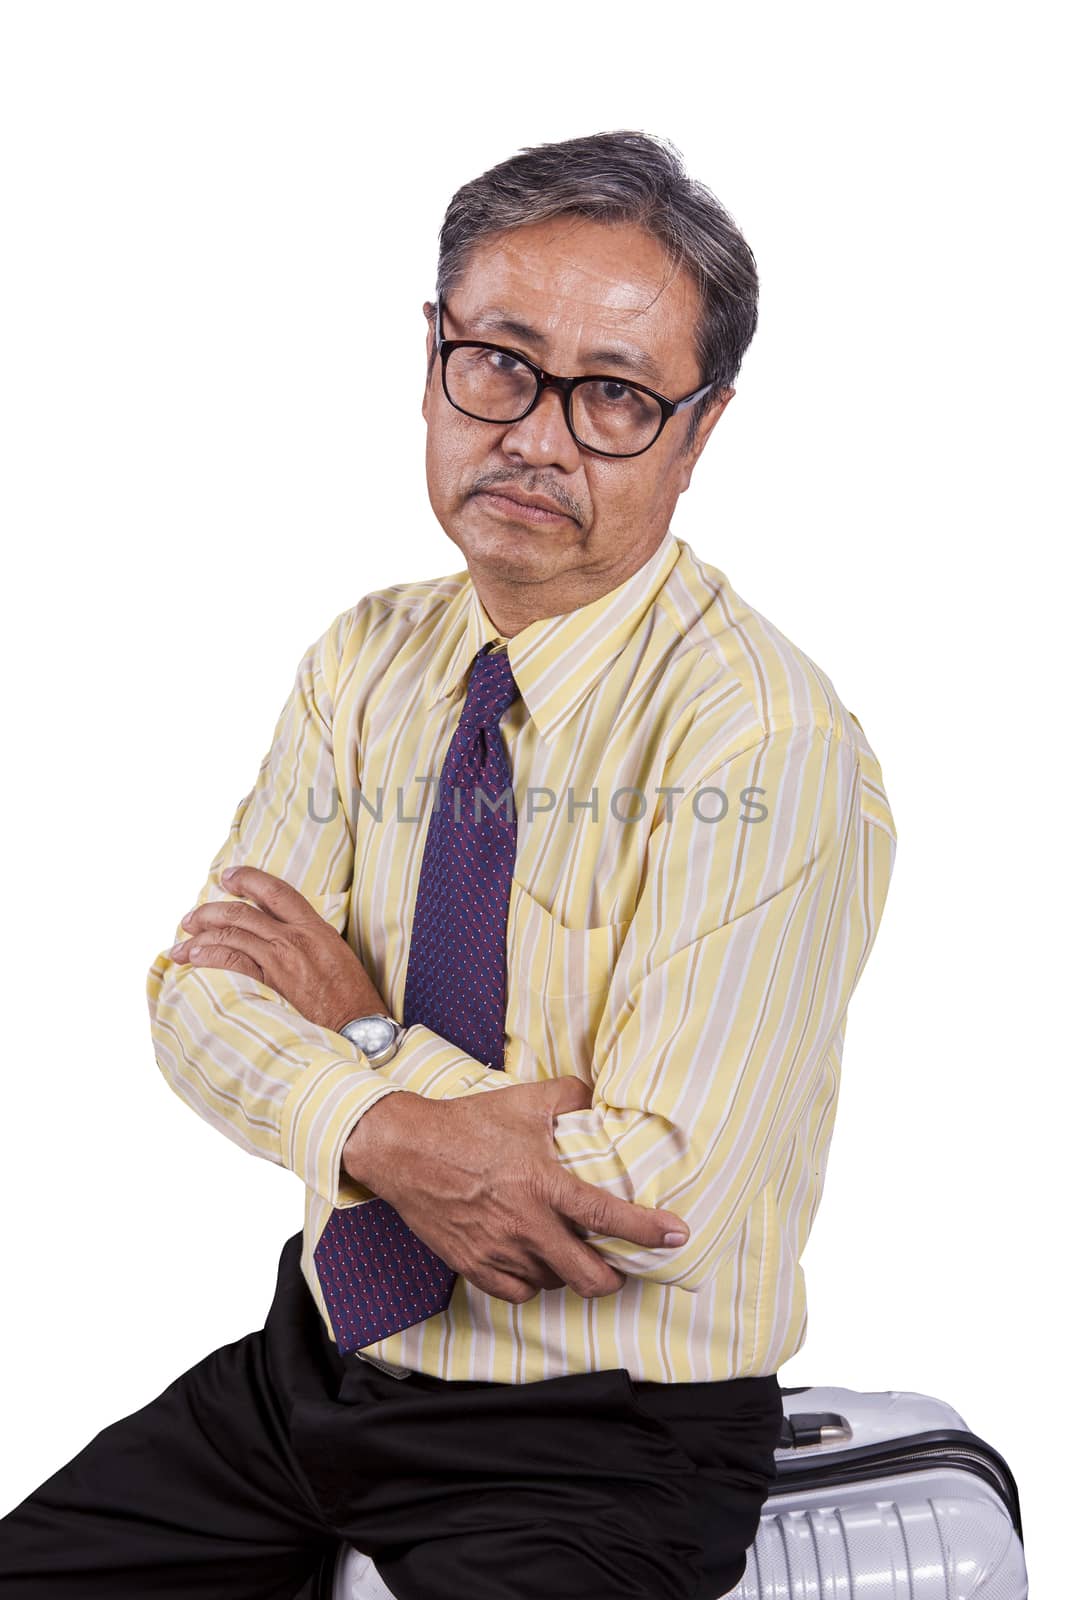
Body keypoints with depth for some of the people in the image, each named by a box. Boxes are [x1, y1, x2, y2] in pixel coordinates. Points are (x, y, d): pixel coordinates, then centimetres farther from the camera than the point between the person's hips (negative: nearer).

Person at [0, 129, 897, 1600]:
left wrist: (365, 1032, -11)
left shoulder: (765, 736, -19)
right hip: (320, 1358, 6)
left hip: (604, 1454, -5)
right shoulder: (369, 661, 3)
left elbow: (660, 1198, -23)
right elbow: (204, 990, -2)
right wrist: (384, 1131, -23)